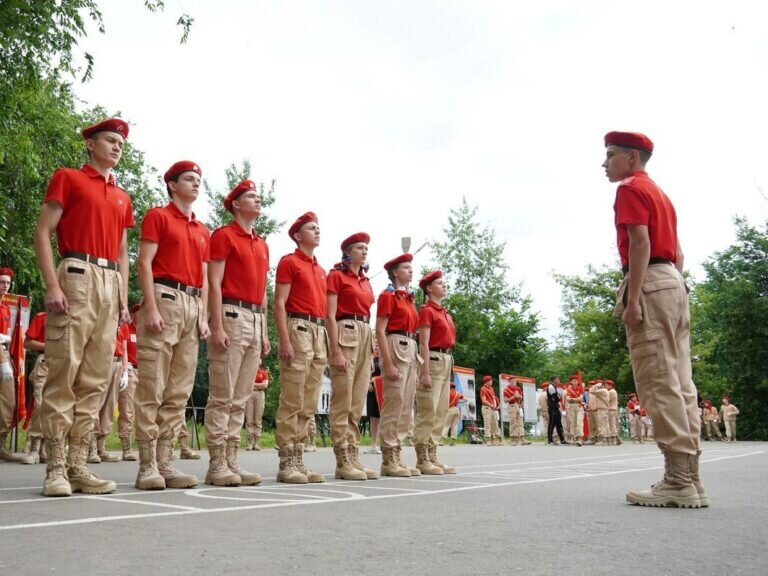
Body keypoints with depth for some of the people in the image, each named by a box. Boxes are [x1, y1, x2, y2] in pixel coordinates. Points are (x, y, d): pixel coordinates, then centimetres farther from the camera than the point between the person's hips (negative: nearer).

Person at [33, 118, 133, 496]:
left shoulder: (123, 198, 23)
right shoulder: (68, 178, 7)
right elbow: (42, 232, -1)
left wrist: (124, 300, 13)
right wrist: (52, 285, -13)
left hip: (110, 285, 6)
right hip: (77, 277, -6)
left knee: (95, 379, 2)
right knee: (63, 373, -9)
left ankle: (78, 466, 6)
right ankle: (56, 467, -6)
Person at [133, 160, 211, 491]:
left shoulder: (203, 231, 22)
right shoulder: (158, 216, 5)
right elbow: (144, 263, -5)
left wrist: (204, 316, 8)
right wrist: (151, 307, -15)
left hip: (193, 306, 7)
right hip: (165, 299, -6)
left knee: (179, 391, 4)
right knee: (152, 387, -8)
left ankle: (165, 461, 8)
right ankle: (147, 465, -5)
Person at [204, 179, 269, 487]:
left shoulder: (262, 244, 21)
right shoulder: (223, 235, -1)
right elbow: (214, 283, -9)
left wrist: (265, 332, 16)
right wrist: (218, 326, -17)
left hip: (256, 320, 8)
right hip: (232, 316, -7)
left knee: (240, 399, 8)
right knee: (222, 397, -6)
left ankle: (232, 460, 13)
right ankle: (217, 464, -1)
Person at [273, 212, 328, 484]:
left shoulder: (321, 270, 22)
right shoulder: (289, 262, 1)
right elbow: (279, 304, -7)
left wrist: (325, 342, 14)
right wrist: (285, 341, -17)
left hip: (320, 333, 8)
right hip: (299, 329, -8)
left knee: (309, 404, 7)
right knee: (292, 402, -7)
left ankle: (299, 459, 12)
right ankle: (286, 463, -3)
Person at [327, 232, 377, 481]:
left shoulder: (366, 281, 20)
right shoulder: (336, 276, -1)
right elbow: (331, 316, -8)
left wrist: (371, 352, 16)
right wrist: (336, 351, -17)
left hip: (366, 336, 8)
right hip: (345, 334, -8)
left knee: (357, 404, 7)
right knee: (342, 403, -7)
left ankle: (353, 457, 11)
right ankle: (342, 462, -4)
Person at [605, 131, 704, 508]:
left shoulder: (631, 188, -2)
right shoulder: (660, 194, 27)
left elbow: (640, 243, -15)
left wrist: (632, 300, -20)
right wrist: (673, 291, 22)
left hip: (650, 282, -10)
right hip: (675, 283, 10)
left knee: (658, 383, -12)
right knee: (679, 382, 5)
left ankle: (677, 481, -12)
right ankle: (689, 479, 7)